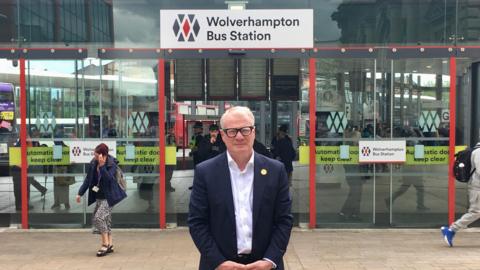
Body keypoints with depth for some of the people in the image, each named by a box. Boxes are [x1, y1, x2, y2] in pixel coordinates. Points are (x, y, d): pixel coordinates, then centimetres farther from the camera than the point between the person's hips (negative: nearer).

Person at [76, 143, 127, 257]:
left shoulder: (112, 165, -14)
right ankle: (109, 245, 21)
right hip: (99, 197, 7)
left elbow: (108, 179, -29)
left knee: (99, 217, -17)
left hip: (108, 197, -7)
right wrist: (80, 193, 12)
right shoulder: (93, 164, 3)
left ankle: (105, 244, -6)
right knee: (106, 220, 11)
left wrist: (102, 166, -34)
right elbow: (88, 179, 12)